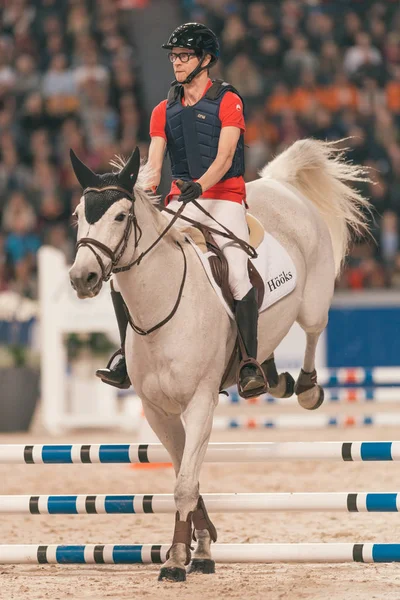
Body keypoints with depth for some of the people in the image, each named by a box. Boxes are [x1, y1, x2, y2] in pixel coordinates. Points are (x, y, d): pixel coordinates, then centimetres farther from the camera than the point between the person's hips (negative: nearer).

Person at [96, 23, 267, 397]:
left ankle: (250, 364, -22)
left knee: (238, 274, -28)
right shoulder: (164, 111, 14)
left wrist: (199, 186, -28)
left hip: (223, 198, -5)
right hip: (179, 202, 5)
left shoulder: (227, 100, 0)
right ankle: (129, 361, -3)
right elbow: (153, 166, 6)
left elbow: (224, 158, -11)